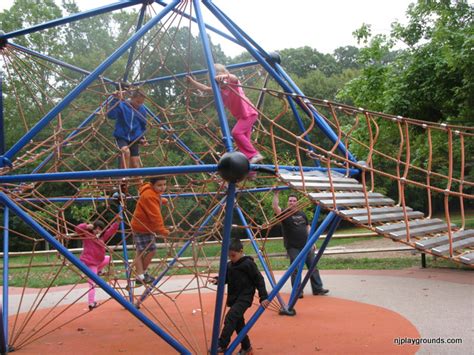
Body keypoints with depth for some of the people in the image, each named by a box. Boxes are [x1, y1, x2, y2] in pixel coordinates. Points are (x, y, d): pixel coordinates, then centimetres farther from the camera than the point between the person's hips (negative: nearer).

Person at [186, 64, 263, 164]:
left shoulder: (233, 84, -12)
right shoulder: (219, 90, 7)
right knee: (243, 139, 4)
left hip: (249, 113, -9)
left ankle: (255, 155, -20)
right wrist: (191, 81, 2)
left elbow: (234, 78, -36)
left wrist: (225, 76, -58)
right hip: (241, 116, 9)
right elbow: (205, 88, 11)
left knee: (236, 132, -22)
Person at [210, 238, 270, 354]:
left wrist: (263, 297, -13)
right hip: (234, 298, 8)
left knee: (230, 318, -24)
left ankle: (222, 345, -25)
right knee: (238, 323, 14)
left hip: (244, 298, -8)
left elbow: (259, 280, -11)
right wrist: (217, 279, -5)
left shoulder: (248, 264, -13)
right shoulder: (229, 265, 6)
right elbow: (225, 278, 18)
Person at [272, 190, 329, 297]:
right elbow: (275, 207, -20)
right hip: (293, 248, -4)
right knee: (295, 270, -2)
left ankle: (318, 288, 18)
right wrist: (276, 194, -23)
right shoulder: (285, 214, -2)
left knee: (313, 268, 8)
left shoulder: (302, 214, 12)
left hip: (306, 246, 5)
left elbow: (308, 227, 18)